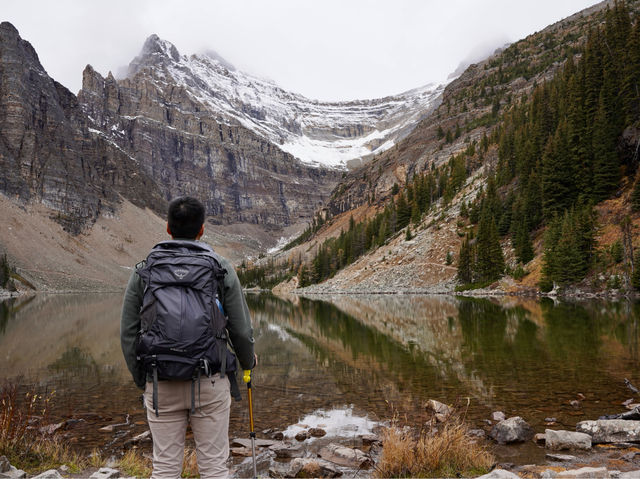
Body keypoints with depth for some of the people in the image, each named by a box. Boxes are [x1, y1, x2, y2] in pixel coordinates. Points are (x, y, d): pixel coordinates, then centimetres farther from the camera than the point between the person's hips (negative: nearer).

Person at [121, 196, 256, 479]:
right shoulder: (221, 269, -2)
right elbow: (241, 329, -1)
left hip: (161, 384, 2)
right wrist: (248, 360, 19)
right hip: (210, 382, -1)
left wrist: (140, 379, 16)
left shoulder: (143, 270, 1)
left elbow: (128, 333, 2)